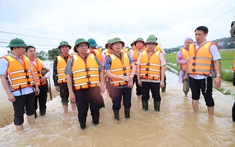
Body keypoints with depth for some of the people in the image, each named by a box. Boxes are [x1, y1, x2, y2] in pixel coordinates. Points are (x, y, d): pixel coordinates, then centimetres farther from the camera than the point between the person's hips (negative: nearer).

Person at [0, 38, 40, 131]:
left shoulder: (26, 59, 11)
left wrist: (36, 86, 14)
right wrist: (9, 93, -14)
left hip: (30, 90, 6)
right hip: (17, 93, -6)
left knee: (31, 110, 15)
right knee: (19, 114, 5)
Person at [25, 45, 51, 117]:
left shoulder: (40, 61, 9)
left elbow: (48, 71, 12)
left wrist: (45, 77, -5)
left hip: (43, 85, 4)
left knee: (43, 101, 15)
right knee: (33, 103, 9)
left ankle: (42, 111, 37)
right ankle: (33, 113, 30)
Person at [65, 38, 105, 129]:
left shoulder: (93, 57, 7)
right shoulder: (73, 60, 1)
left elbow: (101, 71, 10)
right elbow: (69, 76, 0)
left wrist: (102, 85, 4)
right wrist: (71, 92, -3)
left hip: (94, 88, 2)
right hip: (80, 90, -1)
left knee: (95, 108, 15)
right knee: (82, 110, 11)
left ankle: (96, 121, 41)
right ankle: (82, 125, 34)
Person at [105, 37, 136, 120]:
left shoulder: (126, 55, 4)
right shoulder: (109, 58, -9)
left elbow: (133, 67, 1)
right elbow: (108, 73, -14)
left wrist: (131, 78, -16)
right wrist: (123, 77, -20)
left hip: (127, 84, 3)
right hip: (116, 85, -3)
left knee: (127, 102, 18)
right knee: (116, 104, 12)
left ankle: (127, 116, 41)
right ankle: (116, 118, 36)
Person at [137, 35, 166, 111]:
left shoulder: (159, 54, -1)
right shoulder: (142, 54, 5)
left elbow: (163, 68, -2)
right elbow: (138, 67, 5)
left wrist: (162, 80, -6)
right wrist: (138, 79, 1)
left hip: (155, 80, -2)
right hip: (144, 80, 2)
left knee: (156, 96, 10)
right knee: (145, 96, 14)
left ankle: (157, 111, 28)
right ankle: (145, 110, 31)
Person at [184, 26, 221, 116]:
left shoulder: (211, 46, -5)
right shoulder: (191, 47, 11)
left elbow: (216, 61, -11)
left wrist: (218, 76, -20)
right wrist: (186, 74, 18)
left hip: (205, 77, -5)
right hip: (192, 77, 5)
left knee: (208, 97, 6)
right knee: (195, 95, 14)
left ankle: (211, 117, 21)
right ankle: (195, 115, 28)